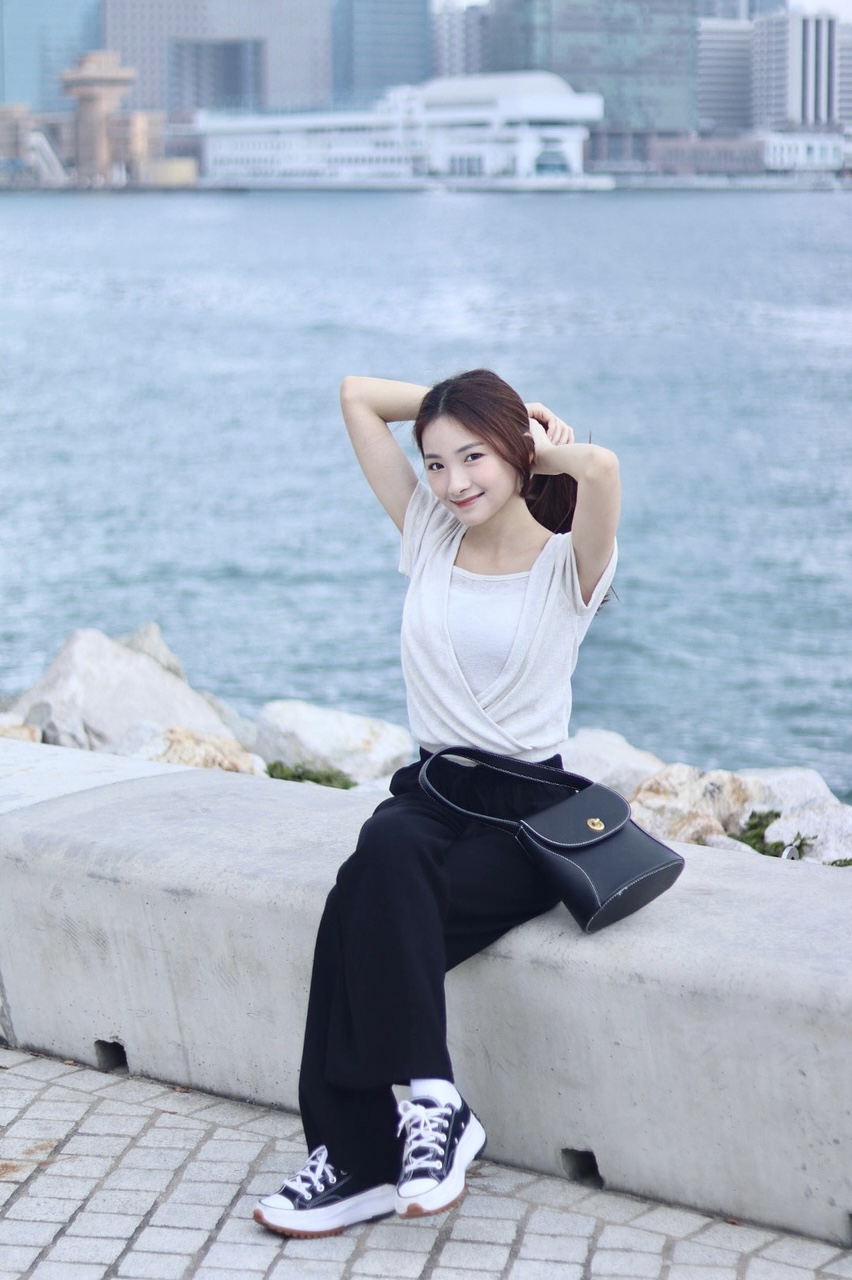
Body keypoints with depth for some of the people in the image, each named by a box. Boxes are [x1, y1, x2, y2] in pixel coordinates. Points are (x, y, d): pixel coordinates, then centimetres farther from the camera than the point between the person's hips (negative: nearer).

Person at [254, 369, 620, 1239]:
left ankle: (362, 1155, -24)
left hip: (527, 810, -4)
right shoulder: (429, 535, 11)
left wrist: (542, 450, -6)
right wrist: (488, 402, 11)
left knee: (368, 912, -30)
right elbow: (357, 395, 11)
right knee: (388, 851, -33)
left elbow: (602, 466, -28)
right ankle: (430, 1099, -31)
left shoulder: (567, 565, -4)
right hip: (432, 786, 4)